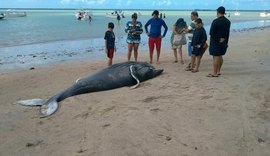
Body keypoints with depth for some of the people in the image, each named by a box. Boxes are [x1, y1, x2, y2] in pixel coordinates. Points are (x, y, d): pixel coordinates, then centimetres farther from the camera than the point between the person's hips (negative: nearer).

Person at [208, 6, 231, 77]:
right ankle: (218, 71, 25)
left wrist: (218, 39, -6)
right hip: (224, 42, 7)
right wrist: (223, 39, 3)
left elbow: (211, 32, -15)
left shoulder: (215, 21, -16)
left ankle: (214, 73, 1)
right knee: (220, 56, 16)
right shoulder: (228, 21, 5)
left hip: (215, 42, -7)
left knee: (216, 57, -3)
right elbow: (227, 33, 3)